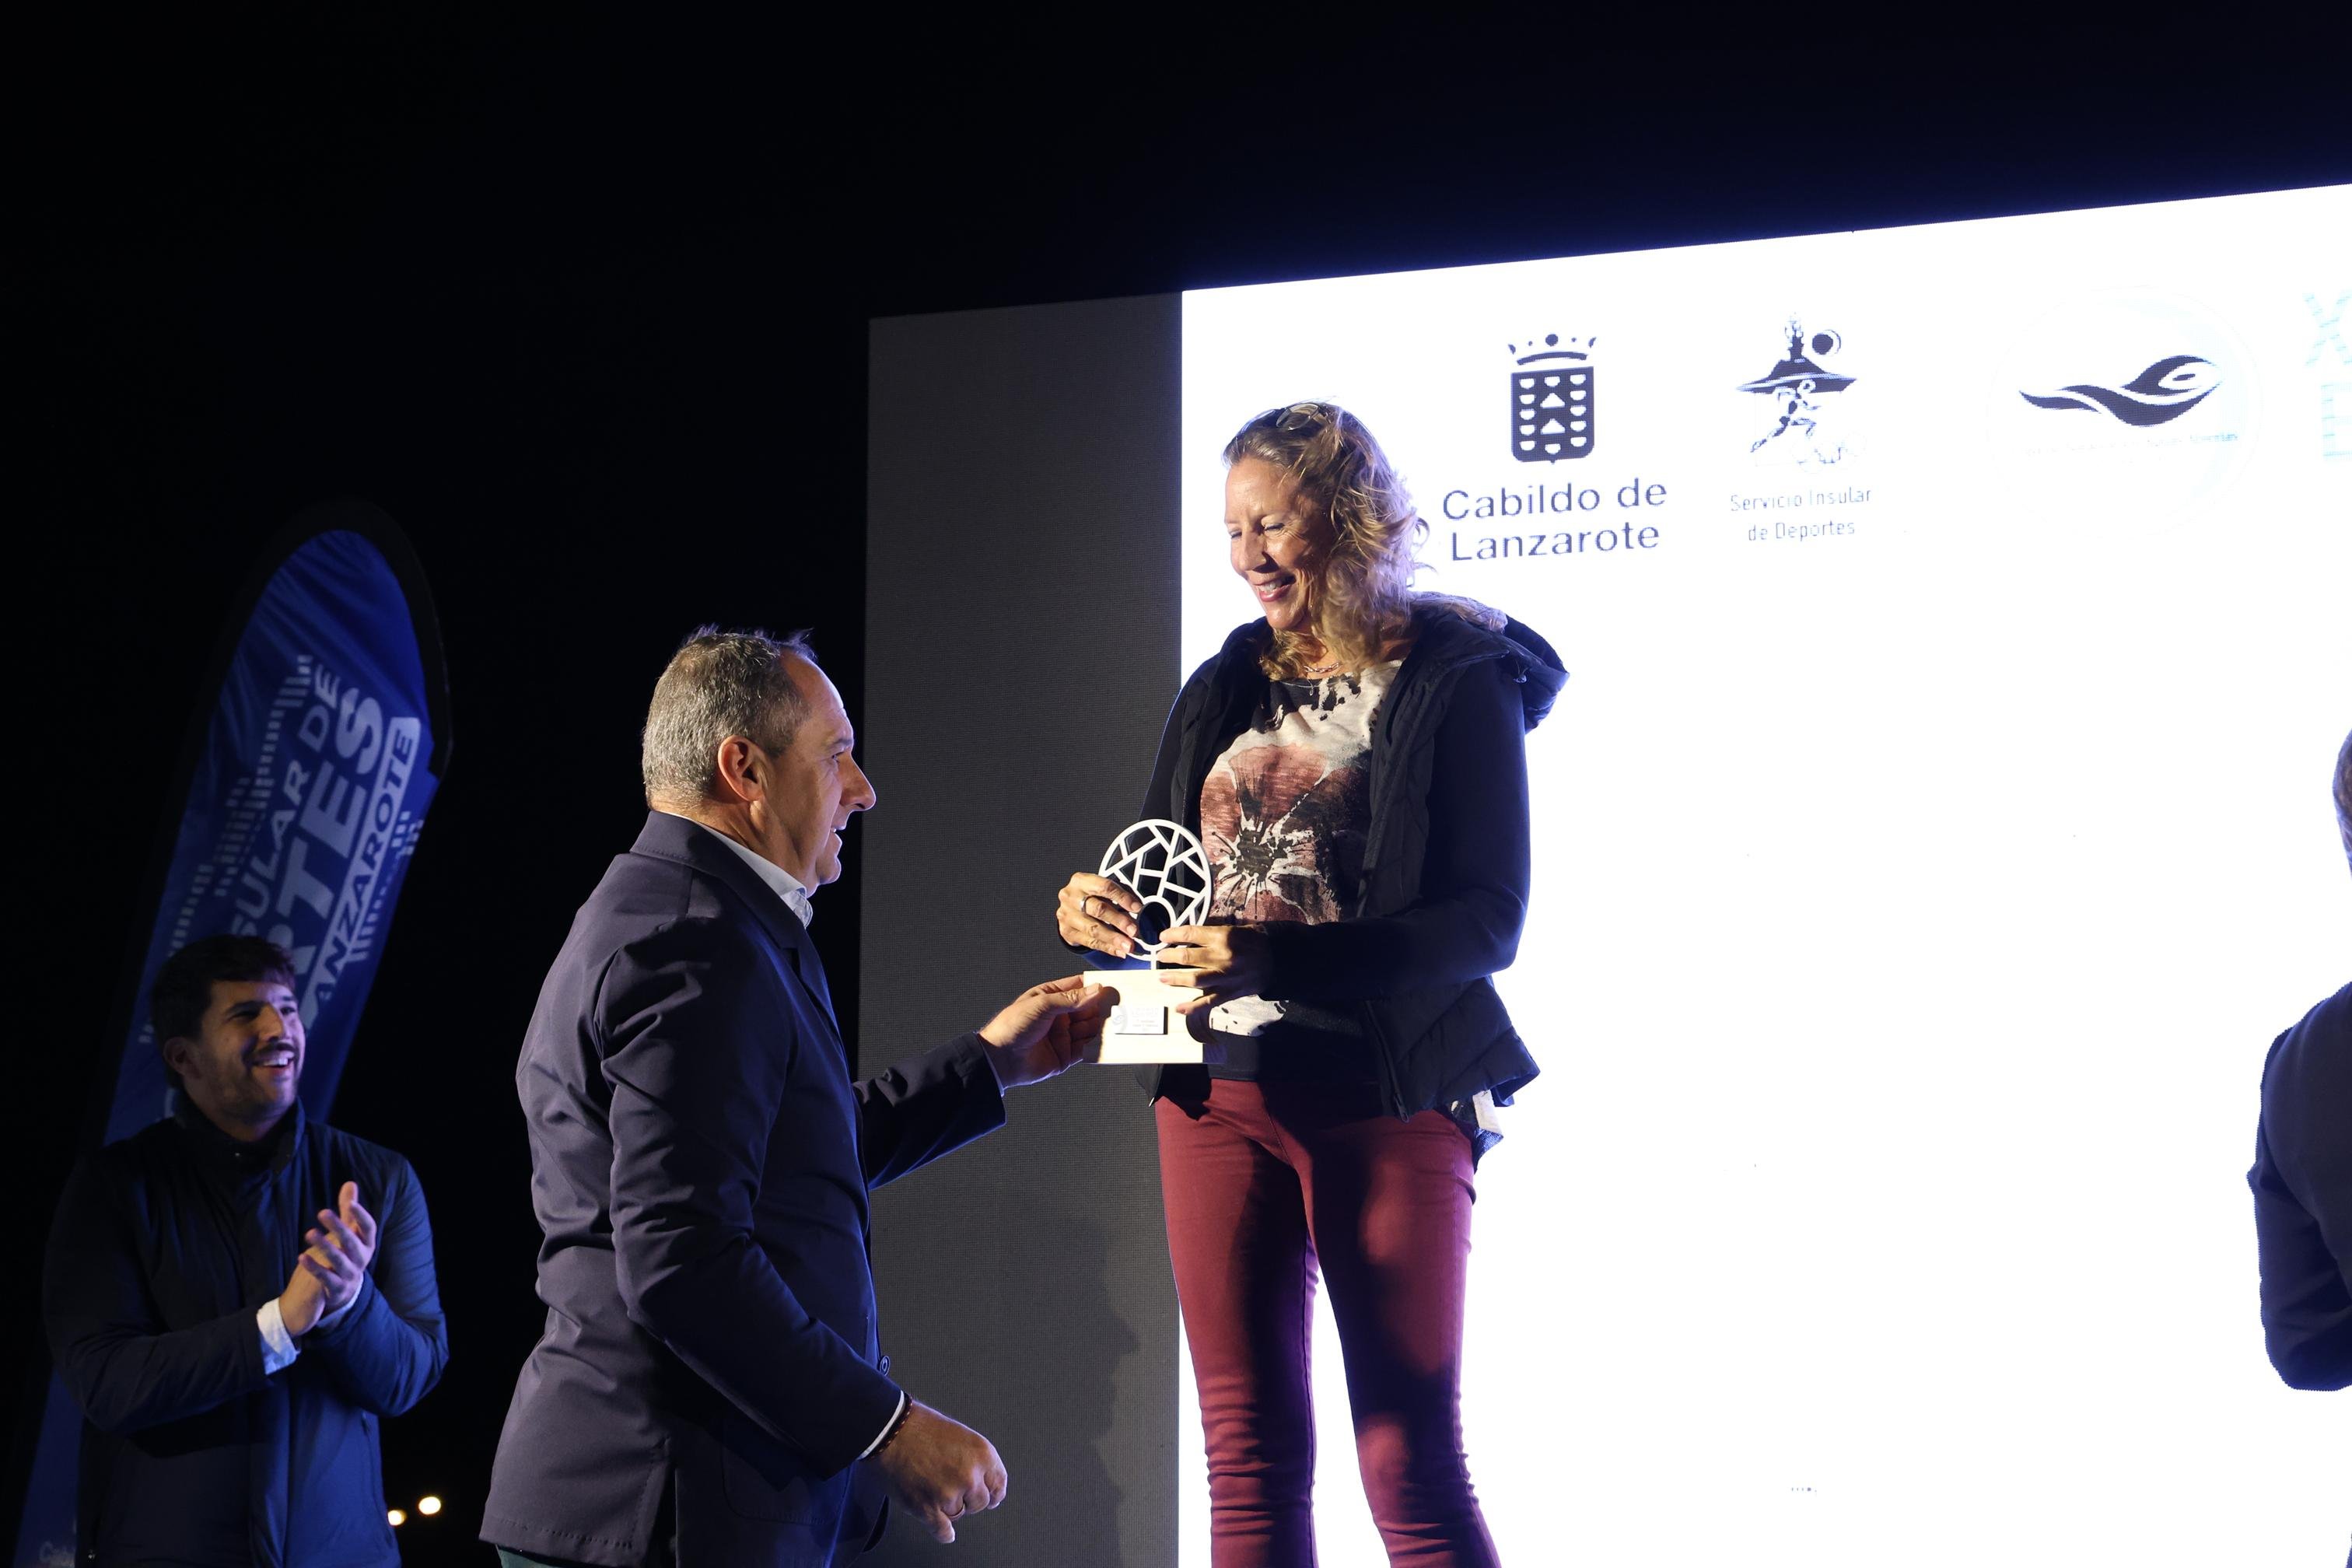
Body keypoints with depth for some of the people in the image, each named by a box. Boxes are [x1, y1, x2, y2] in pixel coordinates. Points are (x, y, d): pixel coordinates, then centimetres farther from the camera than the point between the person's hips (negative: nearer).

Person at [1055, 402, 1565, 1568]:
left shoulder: (1459, 684, -4)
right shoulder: (1224, 690, 12)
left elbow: (1488, 920, -12)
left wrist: (1279, 959, -23)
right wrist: (1099, 916, -7)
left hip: (1386, 1103, -5)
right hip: (1220, 1096, 5)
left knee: (1411, 1465, -4)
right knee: (1250, 1460, 7)